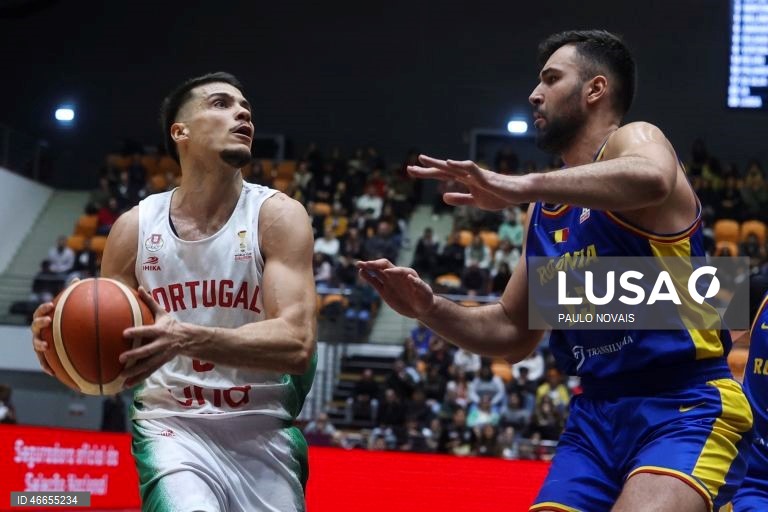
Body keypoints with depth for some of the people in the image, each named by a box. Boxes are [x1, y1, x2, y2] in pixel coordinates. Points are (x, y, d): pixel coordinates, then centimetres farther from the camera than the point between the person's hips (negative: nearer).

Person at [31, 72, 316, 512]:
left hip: (263, 434, 1)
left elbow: (296, 344, -19)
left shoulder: (278, 216, -6)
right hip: (172, 426, -1)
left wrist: (187, 339, -34)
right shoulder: (135, 227, 0)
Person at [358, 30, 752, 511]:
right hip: (597, 416, 8)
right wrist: (430, 307, 7)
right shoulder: (544, 212, 16)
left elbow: (651, 179, -33)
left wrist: (520, 186, -35)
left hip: (686, 406, -8)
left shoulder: (633, 140, -5)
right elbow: (514, 333, 23)